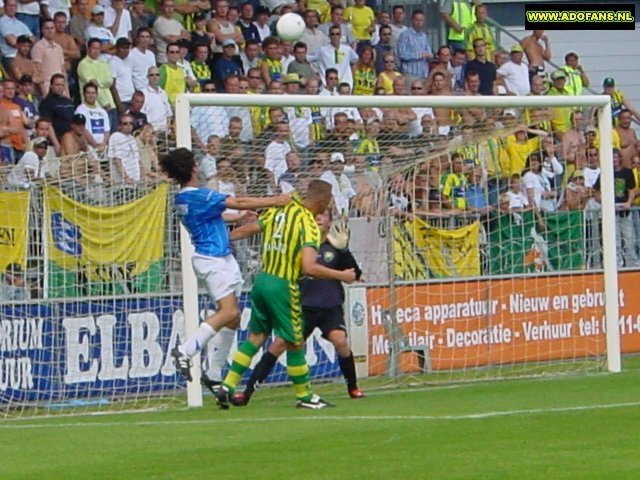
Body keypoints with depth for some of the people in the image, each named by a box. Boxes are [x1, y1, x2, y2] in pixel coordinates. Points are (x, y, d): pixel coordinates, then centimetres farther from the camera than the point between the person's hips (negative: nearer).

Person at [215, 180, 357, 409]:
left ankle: (227, 387, 10)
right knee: (295, 343, 5)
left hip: (262, 279, 7)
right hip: (283, 286, -7)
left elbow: (247, 229, 11)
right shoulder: (309, 225, -14)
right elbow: (309, 267, -24)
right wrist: (341, 276, -14)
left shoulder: (278, 211, 6)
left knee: (255, 336, 15)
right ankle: (304, 396, 16)